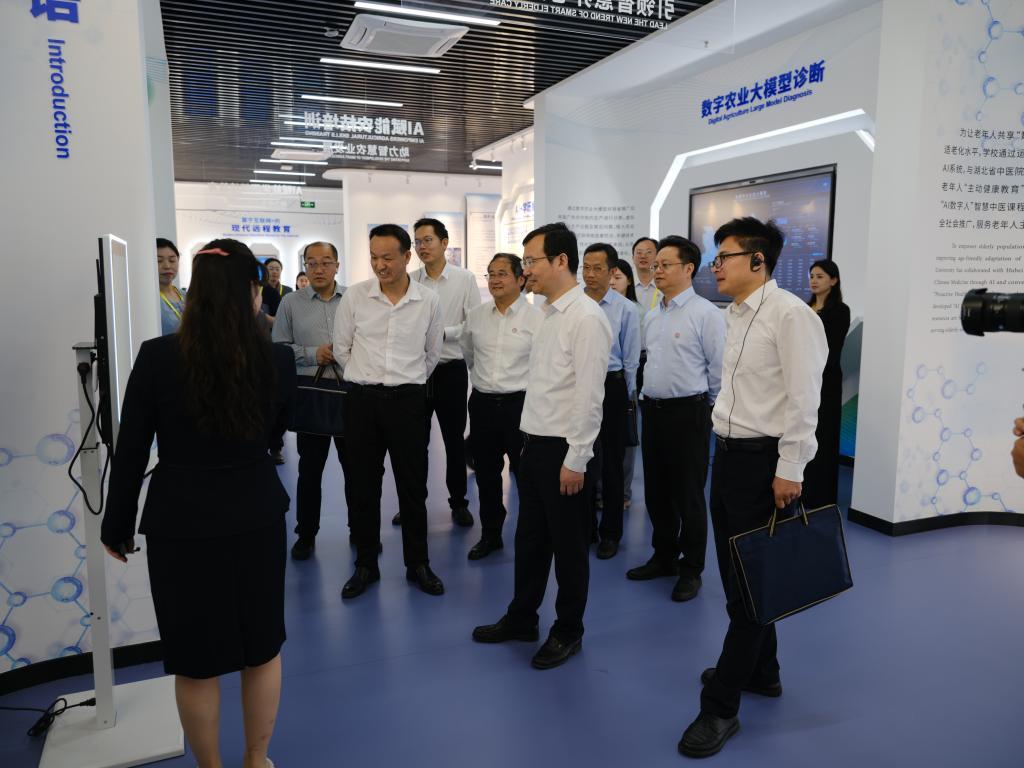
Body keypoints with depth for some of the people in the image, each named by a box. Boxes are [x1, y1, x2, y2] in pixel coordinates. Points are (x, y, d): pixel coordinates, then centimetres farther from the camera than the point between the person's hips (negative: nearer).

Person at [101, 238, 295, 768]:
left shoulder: (157, 356, -13)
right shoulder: (276, 360, -10)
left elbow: (130, 452, -5)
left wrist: (117, 526, 7)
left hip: (181, 525, -1)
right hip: (256, 518, 2)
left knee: (196, 661, 16)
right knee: (262, 648, 21)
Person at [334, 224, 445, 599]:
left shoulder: (429, 300, -2)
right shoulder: (354, 296, -3)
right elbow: (341, 349, 8)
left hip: (408, 400, 0)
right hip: (362, 400, 0)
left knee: (413, 486, 8)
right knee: (363, 485, 9)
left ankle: (418, 564, 24)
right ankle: (366, 565, 25)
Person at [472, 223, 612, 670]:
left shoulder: (586, 318, -17)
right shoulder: (550, 313, 11)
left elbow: (589, 396, -20)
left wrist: (576, 460, -19)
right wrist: (531, 443, 13)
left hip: (563, 449, -8)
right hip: (535, 443, 9)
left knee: (568, 544, 8)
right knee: (530, 537, 19)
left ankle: (568, 632, 27)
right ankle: (521, 619, 36)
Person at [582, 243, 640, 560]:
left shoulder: (626, 309, -6)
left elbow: (631, 359, -1)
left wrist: (625, 398, 2)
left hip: (611, 387, -2)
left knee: (611, 462, 8)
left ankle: (610, 533, 24)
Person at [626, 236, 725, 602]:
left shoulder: (706, 313, -11)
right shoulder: (652, 316, 11)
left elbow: (719, 369, -9)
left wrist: (705, 407, -1)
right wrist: (649, 397, 14)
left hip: (688, 412, -7)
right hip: (652, 409, 7)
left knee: (688, 495, 3)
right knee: (656, 490, 15)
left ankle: (691, 569, 20)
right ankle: (664, 557, 32)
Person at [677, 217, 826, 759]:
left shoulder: (789, 313, -16)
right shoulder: (734, 315, 11)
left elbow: (803, 397, -18)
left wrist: (789, 470, -18)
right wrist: (724, 439, 15)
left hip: (764, 461, -9)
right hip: (728, 452, 9)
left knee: (748, 585, 2)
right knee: (736, 574, 19)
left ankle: (720, 706, 14)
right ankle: (760, 671, 40)